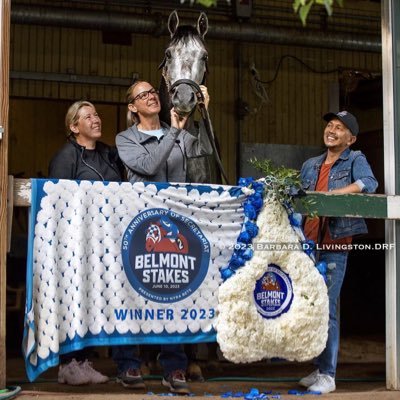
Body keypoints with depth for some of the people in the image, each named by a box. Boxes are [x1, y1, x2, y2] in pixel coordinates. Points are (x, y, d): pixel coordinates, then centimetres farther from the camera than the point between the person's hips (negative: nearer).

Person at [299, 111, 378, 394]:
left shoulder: (355, 160, 3)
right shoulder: (310, 165, 19)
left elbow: (369, 183, -16)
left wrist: (332, 194, -24)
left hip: (335, 244, -6)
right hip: (309, 242, 6)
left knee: (327, 308, -9)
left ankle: (328, 375, -3)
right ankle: (321, 368, 20)